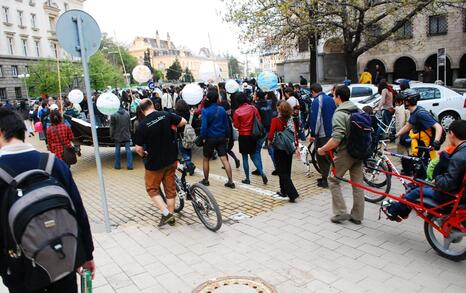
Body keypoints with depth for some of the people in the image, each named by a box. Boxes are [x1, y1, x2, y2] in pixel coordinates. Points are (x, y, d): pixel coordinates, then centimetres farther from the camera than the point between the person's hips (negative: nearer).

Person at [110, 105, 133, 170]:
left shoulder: (113, 115, -11)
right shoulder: (127, 113, 2)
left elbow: (112, 127, -6)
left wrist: (111, 135, 4)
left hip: (118, 136, -2)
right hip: (126, 136, 2)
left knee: (117, 150, 8)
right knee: (128, 149, 2)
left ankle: (117, 165, 14)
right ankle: (129, 165, 1)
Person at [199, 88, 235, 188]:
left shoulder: (205, 110, -13)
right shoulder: (222, 109, -1)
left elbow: (204, 126, -17)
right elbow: (226, 124, 4)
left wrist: (203, 137, -6)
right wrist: (227, 136, 14)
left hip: (210, 138, -3)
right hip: (221, 138, 3)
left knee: (206, 159, 14)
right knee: (224, 159, 2)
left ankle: (206, 180, 24)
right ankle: (230, 181, 0)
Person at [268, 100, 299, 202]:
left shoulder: (275, 120, -14)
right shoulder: (291, 120, -1)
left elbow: (271, 134, -16)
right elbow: (296, 134, 2)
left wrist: (270, 141, 4)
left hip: (279, 148, -5)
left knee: (282, 172, 1)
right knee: (287, 170, 18)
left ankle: (292, 193, -9)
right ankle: (284, 191, 30)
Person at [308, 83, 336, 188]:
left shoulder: (317, 101, -13)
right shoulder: (330, 99, 12)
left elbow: (315, 119, -18)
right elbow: (335, 115, 18)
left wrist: (313, 133, -12)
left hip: (322, 134, -8)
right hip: (332, 132, 8)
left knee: (321, 157, -1)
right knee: (329, 155, 15)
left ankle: (324, 180, 1)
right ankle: (325, 177, 24)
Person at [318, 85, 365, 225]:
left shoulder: (339, 114, -16)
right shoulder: (358, 111, 10)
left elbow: (337, 138, -26)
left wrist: (322, 149, -16)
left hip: (345, 152, -8)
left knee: (333, 180, 7)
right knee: (357, 183, 11)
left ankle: (340, 213, 6)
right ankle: (357, 216, 19)